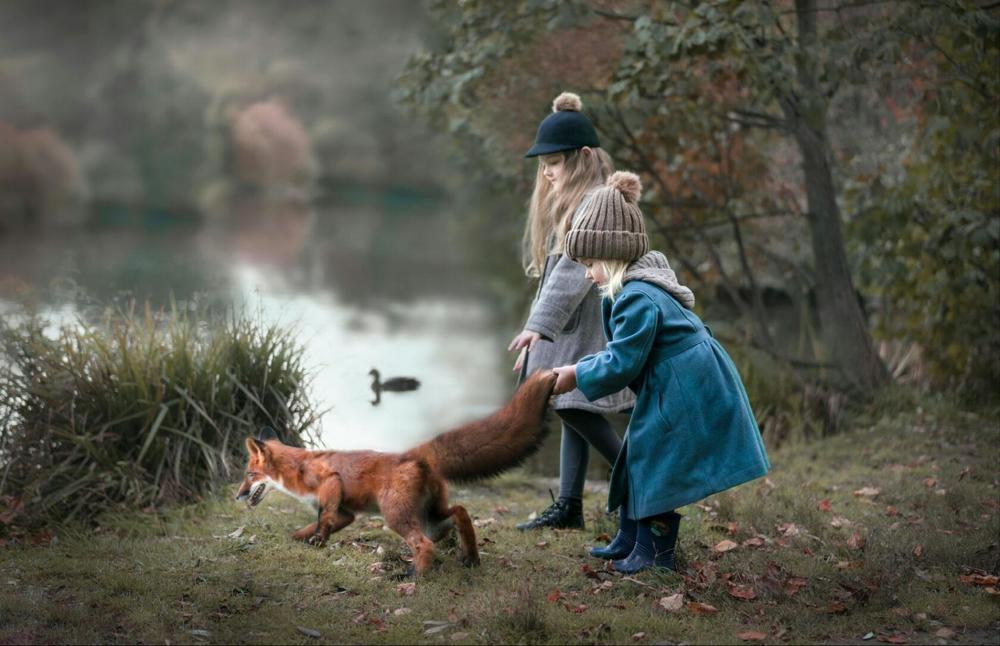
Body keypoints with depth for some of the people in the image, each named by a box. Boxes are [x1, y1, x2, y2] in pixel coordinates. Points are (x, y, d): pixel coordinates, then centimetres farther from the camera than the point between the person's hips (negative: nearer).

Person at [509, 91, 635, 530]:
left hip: (589, 328, -10)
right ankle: (569, 506, 13)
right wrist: (538, 335, 19)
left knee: (574, 407, -11)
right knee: (570, 410, 9)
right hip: (566, 330, 10)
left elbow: (575, 269, -25)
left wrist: (539, 325, -30)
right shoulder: (568, 202, 15)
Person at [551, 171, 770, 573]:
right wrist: (583, 369, 8)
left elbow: (622, 363, -21)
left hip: (684, 398, -10)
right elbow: (626, 354, 17)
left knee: (656, 467, 0)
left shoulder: (637, 299, -23)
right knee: (637, 457, 17)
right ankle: (629, 541, 28)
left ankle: (655, 552, 13)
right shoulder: (641, 287, 9)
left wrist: (577, 375, -10)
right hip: (675, 390, 10)